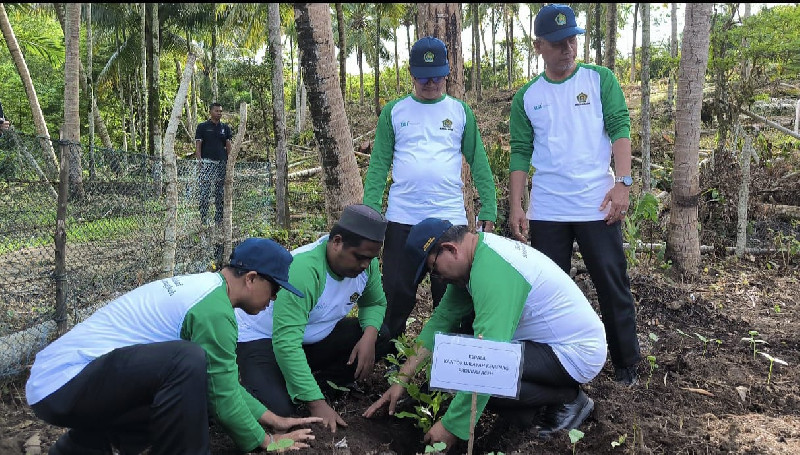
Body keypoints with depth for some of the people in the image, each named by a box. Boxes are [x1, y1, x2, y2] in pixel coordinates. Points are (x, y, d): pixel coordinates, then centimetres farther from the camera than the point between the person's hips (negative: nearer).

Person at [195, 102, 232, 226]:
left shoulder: (225, 127, 14)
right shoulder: (202, 126, 4)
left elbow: (228, 146, 12)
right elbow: (198, 145, 0)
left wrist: (229, 161, 1)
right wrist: (200, 161, -11)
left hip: (222, 163, 4)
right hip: (207, 163, -4)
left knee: (220, 194, 6)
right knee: (205, 193, -7)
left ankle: (219, 221, 13)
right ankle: (203, 221, -4)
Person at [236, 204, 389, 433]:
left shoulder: (366, 263, -12)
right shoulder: (304, 270, -34)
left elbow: (376, 303, 6)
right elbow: (286, 343, -37)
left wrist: (370, 335, -17)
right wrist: (316, 404, -37)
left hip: (314, 336, 7)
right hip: (263, 338, -7)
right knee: (279, 410, -29)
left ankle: (312, 382, -5)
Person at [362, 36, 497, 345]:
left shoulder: (460, 112, 8)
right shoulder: (394, 112, 7)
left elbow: (479, 165, 6)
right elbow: (378, 166, 5)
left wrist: (488, 212, -2)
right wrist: (370, 213, -4)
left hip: (450, 217, 0)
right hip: (402, 219, 0)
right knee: (396, 296, 5)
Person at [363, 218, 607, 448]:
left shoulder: (492, 272, -27)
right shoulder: (477, 252, 3)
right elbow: (441, 320, 4)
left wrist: (451, 427, -22)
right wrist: (402, 379, 1)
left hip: (577, 353, -10)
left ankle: (567, 401, -3)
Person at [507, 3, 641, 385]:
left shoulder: (600, 79, 4)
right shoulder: (526, 97, 7)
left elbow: (620, 128, -3)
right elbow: (520, 153, 5)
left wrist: (623, 182, -16)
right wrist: (515, 207, -2)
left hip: (598, 206, -1)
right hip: (546, 211, 2)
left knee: (614, 287, 5)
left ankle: (626, 365, 20)